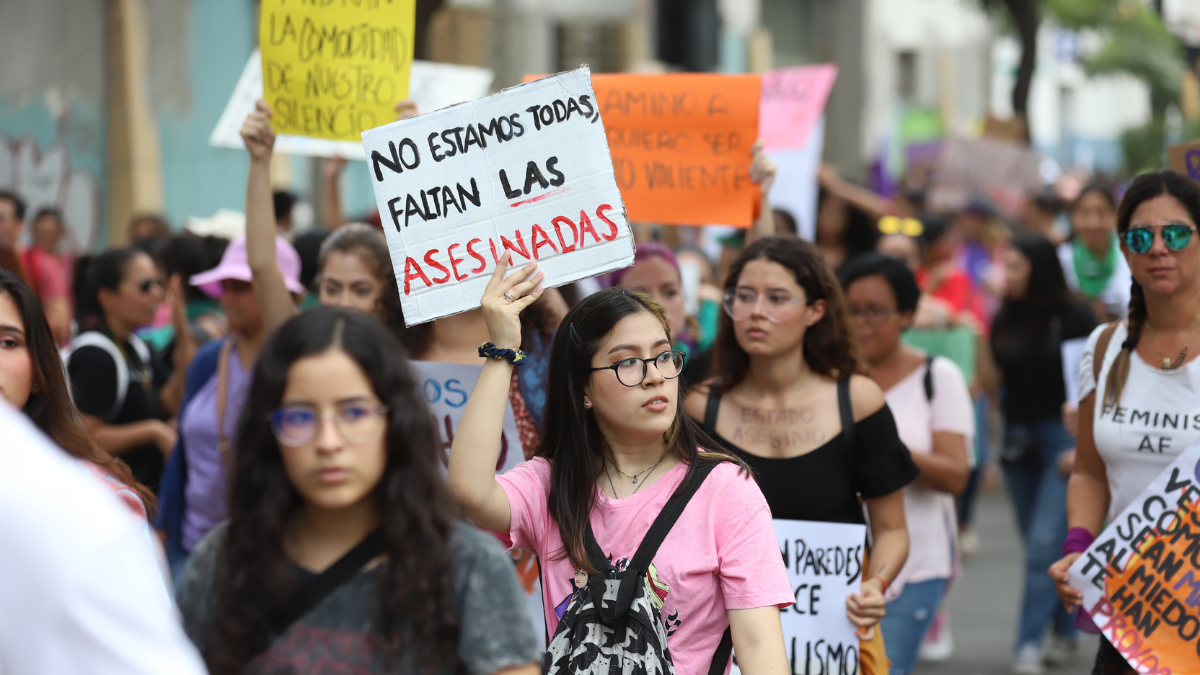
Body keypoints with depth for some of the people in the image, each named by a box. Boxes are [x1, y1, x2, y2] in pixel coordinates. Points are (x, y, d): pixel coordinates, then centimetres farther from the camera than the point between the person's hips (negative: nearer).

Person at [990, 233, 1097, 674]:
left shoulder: (1074, 318, -8)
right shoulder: (1005, 321, 7)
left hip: (1064, 437, -6)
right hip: (1018, 438, 6)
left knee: (1044, 543, -11)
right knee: (1039, 544, 11)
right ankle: (1064, 632, 25)